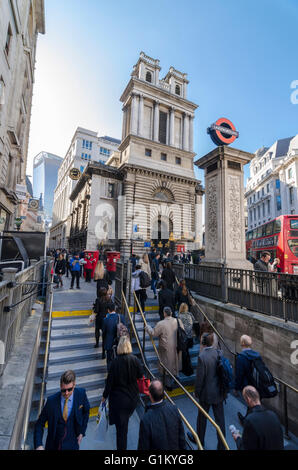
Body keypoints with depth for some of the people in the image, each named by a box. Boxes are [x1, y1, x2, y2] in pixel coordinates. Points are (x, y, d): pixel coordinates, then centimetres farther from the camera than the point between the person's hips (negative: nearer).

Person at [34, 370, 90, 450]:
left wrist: (82, 432, -2)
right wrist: (38, 445, -21)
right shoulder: (52, 401, -21)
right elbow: (40, 424, -10)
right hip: (53, 445, 1)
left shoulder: (81, 394, -18)